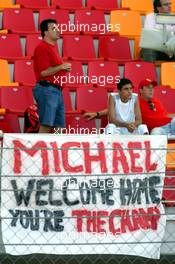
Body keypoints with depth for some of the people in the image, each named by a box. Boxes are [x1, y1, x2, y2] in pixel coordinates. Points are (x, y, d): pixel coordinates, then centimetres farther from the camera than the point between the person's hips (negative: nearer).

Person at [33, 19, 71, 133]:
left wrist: (64, 68, 11)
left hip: (57, 90, 10)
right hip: (47, 89, -10)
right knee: (46, 126, -13)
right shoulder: (42, 48, -9)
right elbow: (43, 72, -18)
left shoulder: (53, 46, 20)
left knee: (59, 126, 7)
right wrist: (61, 67, -10)